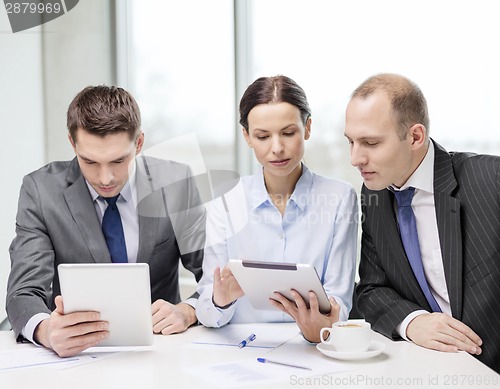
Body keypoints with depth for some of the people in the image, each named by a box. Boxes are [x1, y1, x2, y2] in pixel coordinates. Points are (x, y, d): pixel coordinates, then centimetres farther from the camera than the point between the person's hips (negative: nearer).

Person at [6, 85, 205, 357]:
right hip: (76, 351, 0)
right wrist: (46, 331, -37)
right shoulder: (41, 190, -8)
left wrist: (188, 311, -24)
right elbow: (24, 293, -14)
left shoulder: (176, 183, -5)